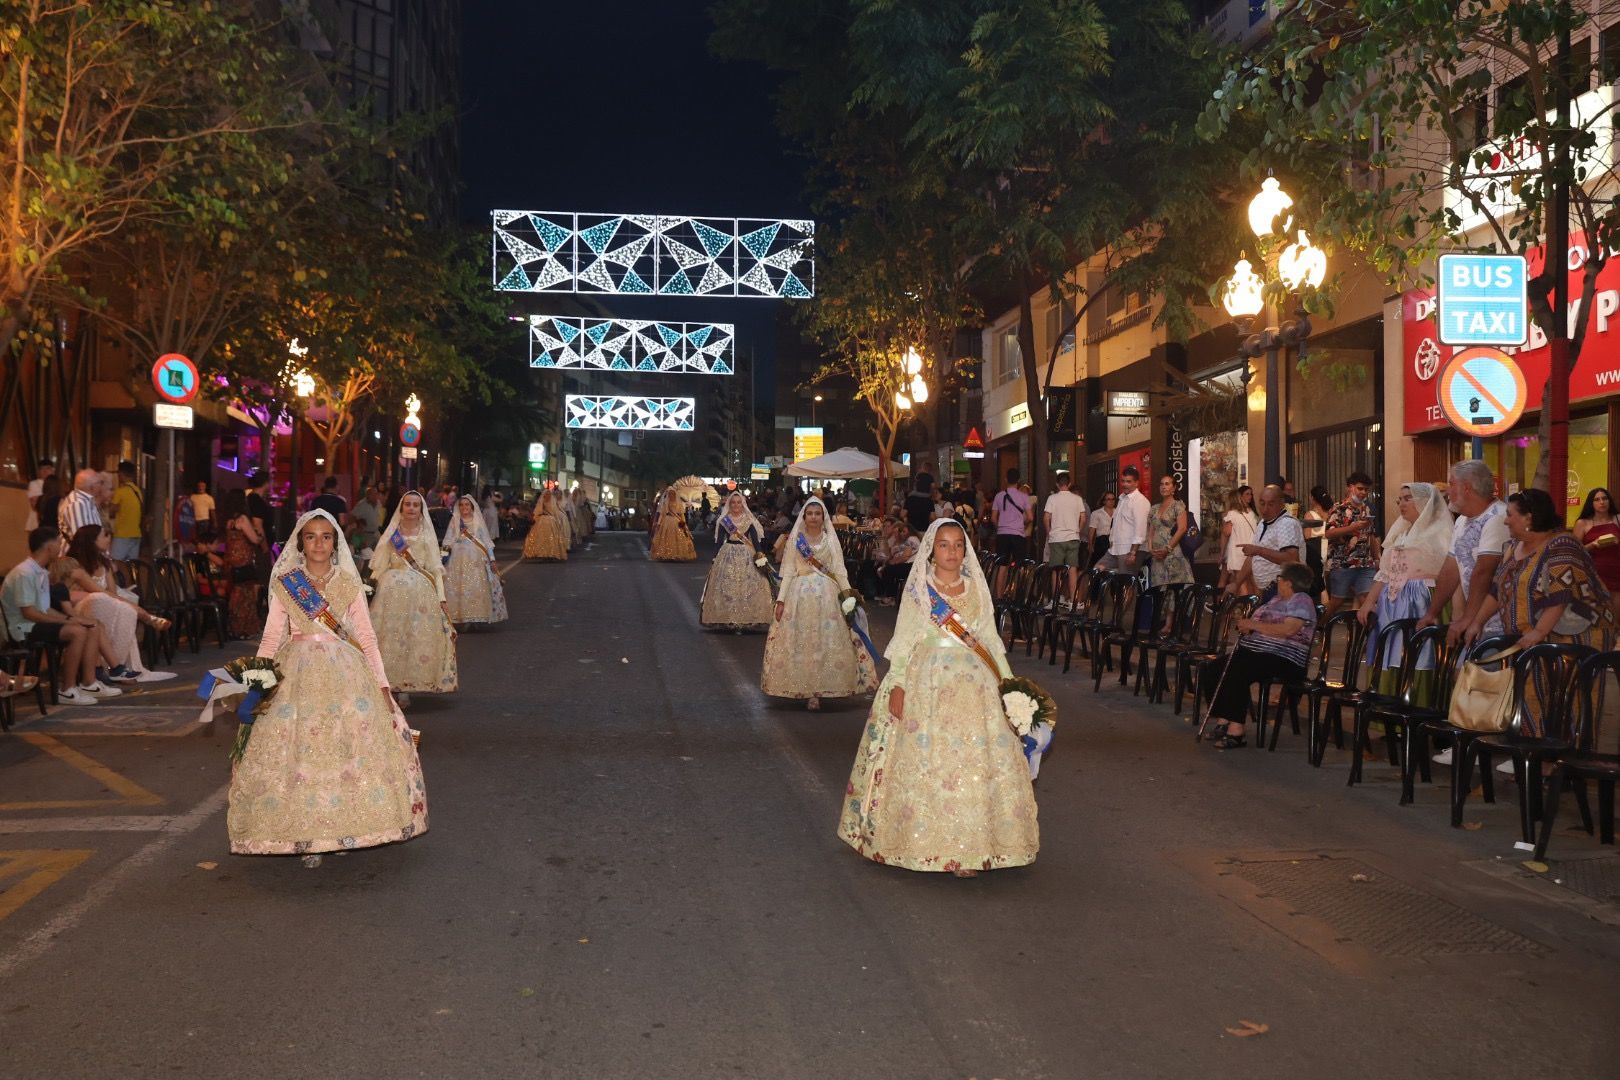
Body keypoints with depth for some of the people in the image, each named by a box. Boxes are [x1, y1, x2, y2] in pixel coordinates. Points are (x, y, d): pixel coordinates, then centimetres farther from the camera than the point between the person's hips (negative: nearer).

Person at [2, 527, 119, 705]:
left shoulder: (41, 573, 11)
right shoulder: (24, 573, -19)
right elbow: (28, 613, -21)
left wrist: (69, 618, -3)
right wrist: (67, 620, -18)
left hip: (40, 622, 10)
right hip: (26, 629, -10)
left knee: (93, 627, 0)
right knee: (77, 632, -28)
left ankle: (89, 683, -4)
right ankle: (68, 691, -21)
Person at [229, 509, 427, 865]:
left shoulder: (350, 585, 7)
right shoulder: (285, 585, 5)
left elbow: (367, 638, 6)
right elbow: (271, 638, 3)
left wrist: (382, 683, -1)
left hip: (344, 674, 1)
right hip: (297, 675, -1)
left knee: (347, 748, -3)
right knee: (298, 750, -6)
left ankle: (343, 828, 10)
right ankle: (306, 835, 2)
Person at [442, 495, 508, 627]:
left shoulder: (478, 521, 11)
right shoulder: (454, 521, 10)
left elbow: (486, 541, 11)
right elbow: (448, 539, 9)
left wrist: (492, 559, 6)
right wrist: (447, 547, -12)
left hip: (477, 560, 0)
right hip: (458, 560, 0)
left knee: (478, 588, -5)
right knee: (458, 589, -7)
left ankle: (477, 617, 0)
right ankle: (460, 616, -5)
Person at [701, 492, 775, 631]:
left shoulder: (749, 520, 5)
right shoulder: (723, 520, 6)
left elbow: (755, 539, -1)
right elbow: (719, 541, 8)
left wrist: (760, 553, -16)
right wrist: (715, 559, 5)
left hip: (747, 557, 0)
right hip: (727, 556, 0)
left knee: (747, 587, -5)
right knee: (726, 587, -4)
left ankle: (746, 620, 1)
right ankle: (727, 620, 3)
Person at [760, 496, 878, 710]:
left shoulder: (831, 539, 8)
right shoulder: (794, 539, 7)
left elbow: (839, 571, 4)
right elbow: (788, 572, 5)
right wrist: (780, 600, -3)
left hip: (827, 595, 0)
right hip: (799, 595, 0)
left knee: (826, 642, -3)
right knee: (799, 642, -1)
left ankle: (818, 690, 1)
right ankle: (802, 687, 7)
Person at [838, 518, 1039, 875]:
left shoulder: (976, 587, 10)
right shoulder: (918, 588, 3)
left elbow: (990, 637, 13)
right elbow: (904, 639, 0)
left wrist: (1007, 680, 6)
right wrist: (897, 683, -9)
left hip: (974, 684, 3)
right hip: (927, 682, -2)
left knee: (976, 761, 0)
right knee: (926, 760, -2)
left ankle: (970, 843, 8)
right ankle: (930, 841, 8)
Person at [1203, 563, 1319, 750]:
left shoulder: (1301, 601, -5)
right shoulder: (1277, 599, 25)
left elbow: (1289, 629, -21)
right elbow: (1264, 625, 29)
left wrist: (1253, 625, -15)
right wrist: (1245, 627, 4)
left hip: (1283, 659, -9)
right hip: (1253, 651, 9)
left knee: (1237, 674, -32)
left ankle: (1236, 731, -28)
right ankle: (1224, 722, -11)